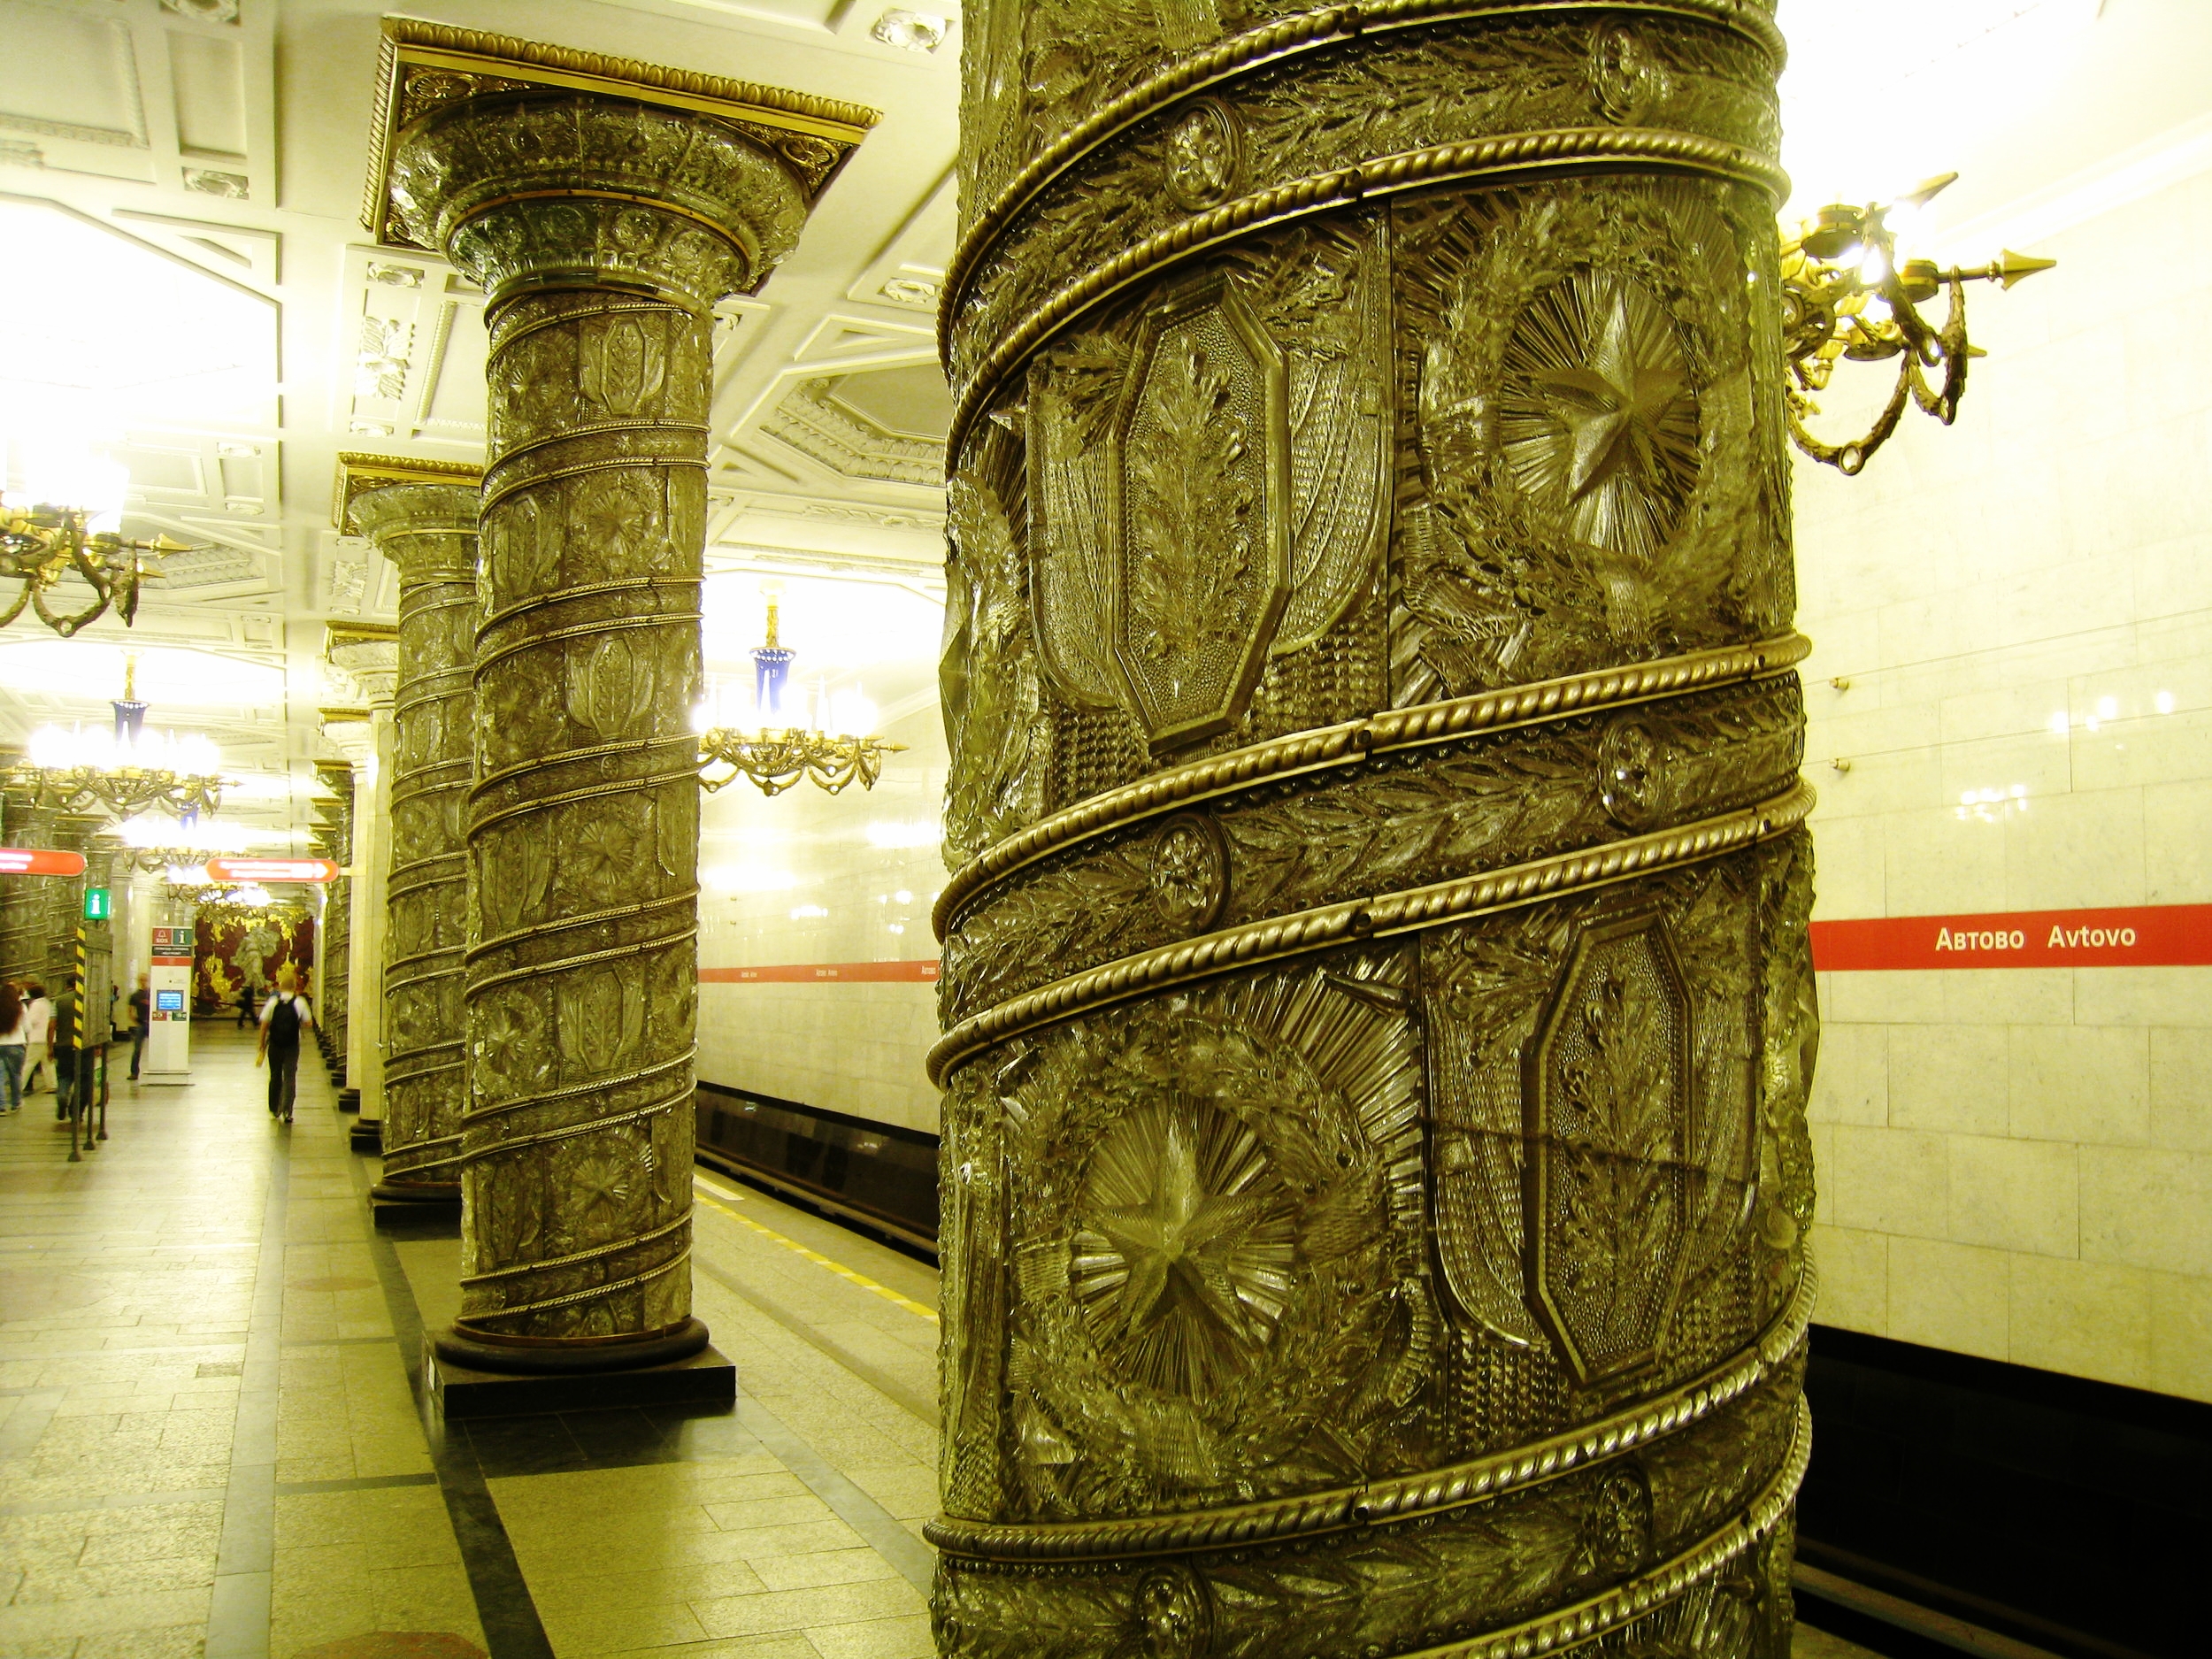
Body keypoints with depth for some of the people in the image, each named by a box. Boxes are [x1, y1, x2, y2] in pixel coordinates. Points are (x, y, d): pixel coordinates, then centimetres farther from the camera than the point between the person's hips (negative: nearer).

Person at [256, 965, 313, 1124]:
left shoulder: (273, 1002, -5)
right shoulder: (300, 1002, -7)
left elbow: (264, 1024, -4)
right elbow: (308, 1023, -5)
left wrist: (262, 1045, 4)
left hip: (274, 1045, 1)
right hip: (292, 1046, -1)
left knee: (275, 1076, 16)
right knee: (290, 1077, 1)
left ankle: (274, 1110, 28)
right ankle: (287, 1111, -8)